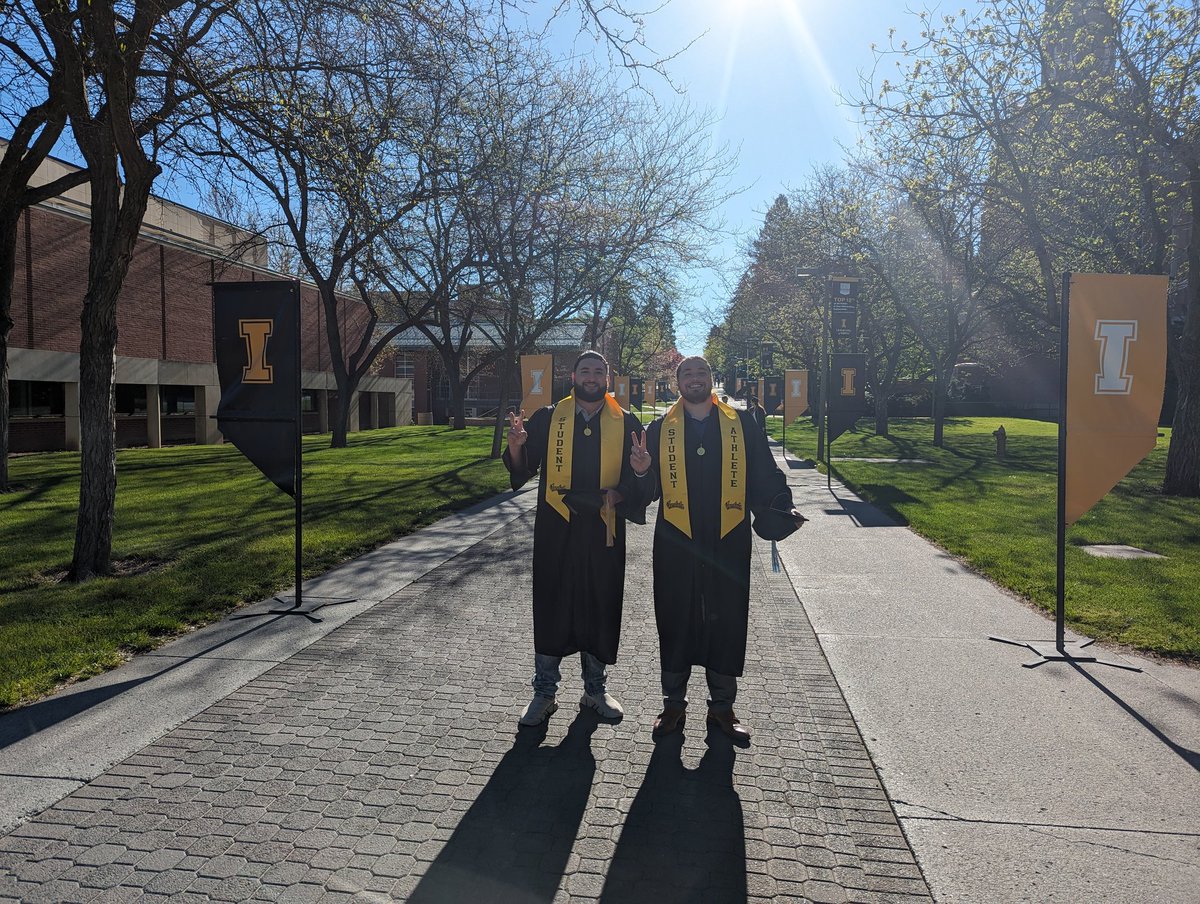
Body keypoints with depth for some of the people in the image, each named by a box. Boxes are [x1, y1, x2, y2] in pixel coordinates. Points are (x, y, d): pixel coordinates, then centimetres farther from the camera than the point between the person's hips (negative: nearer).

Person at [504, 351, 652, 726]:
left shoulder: (626, 424, 4)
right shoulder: (547, 419, 3)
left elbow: (639, 484, 5)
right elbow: (522, 470, 2)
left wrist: (639, 472, -18)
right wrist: (516, 445, -19)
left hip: (604, 533, 1)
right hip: (556, 530, -1)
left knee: (600, 611, 10)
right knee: (551, 609, 6)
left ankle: (596, 689, 29)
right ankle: (544, 692, 22)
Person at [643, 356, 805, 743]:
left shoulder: (741, 424, 5)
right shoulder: (661, 429, 6)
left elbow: (765, 476, 6)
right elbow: (648, 487, 3)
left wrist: (781, 511, -8)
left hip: (729, 541, 0)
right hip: (675, 542, 0)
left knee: (726, 624, 8)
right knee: (675, 623, 8)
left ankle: (722, 707, 25)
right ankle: (673, 703, 25)